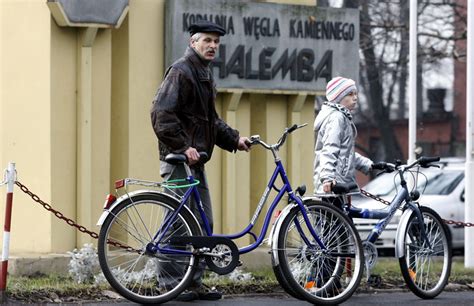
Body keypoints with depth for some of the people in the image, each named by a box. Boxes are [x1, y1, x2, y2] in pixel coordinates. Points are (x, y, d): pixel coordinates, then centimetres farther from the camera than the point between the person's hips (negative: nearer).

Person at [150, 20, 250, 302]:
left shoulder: (206, 75, 19)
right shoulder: (181, 71, -11)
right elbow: (162, 115, -21)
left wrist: (234, 139, 13)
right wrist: (183, 146, -24)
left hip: (196, 160, 10)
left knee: (203, 224, 11)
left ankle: (195, 283, 18)